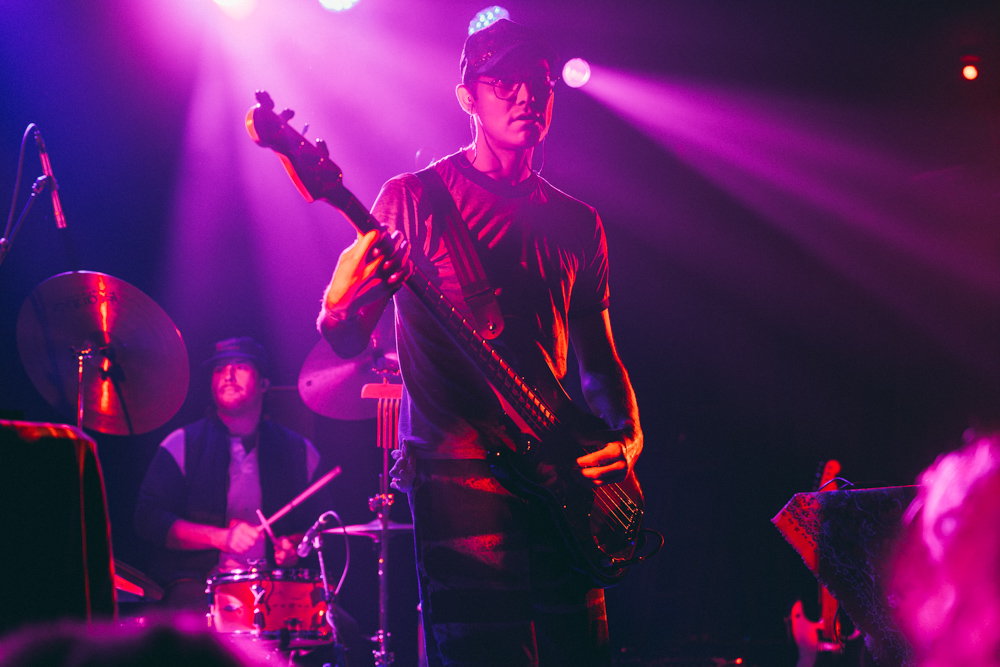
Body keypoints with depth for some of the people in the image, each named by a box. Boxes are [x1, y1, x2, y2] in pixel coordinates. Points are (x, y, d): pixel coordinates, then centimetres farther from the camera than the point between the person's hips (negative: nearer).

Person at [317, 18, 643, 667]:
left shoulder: (578, 224, 16)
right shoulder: (416, 199, 3)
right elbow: (346, 342, 0)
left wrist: (628, 435, 1)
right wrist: (341, 308, -24)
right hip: (458, 474, -5)